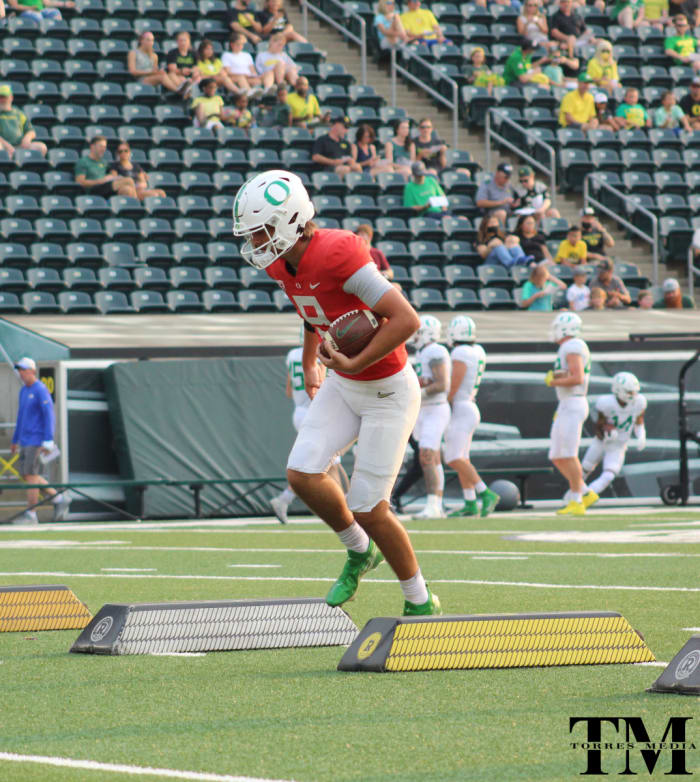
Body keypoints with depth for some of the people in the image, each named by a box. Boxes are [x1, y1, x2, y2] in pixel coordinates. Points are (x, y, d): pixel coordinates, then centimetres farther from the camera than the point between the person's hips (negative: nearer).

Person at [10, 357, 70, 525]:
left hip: (37, 440, -9)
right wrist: (15, 441, 24)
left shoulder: (41, 390, -12)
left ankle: (30, 514, -6)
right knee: (26, 475, 9)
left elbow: (49, 416, -17)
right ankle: (59, 500, 17)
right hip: (25, 441, 9)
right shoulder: (23, 391, 15)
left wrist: (48, 442, -23)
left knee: (31, 475, -9)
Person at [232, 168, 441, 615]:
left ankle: (421, 602, 15)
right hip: (343, 386, 8)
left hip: (388, 390, -8)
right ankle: (359, 552, 20)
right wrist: (309, 365, 26)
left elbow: (407, 320, -30)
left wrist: (355, 365, -27)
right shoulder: (282, 265, -2)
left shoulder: (337, 255, -29)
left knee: (367, 508, -5)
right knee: (302, 474, -7)